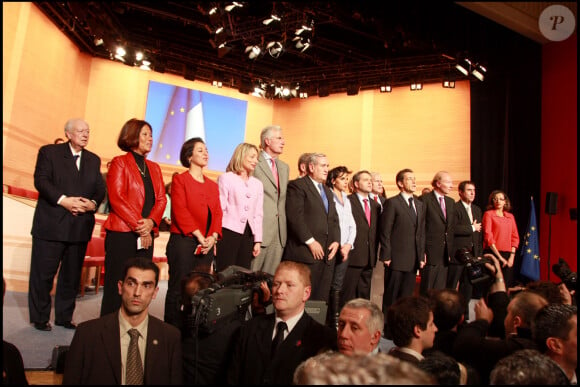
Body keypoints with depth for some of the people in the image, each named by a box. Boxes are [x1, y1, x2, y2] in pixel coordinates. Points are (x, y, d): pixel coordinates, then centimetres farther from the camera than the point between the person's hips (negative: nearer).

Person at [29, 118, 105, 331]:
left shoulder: (93, 160, 15)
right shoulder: (49, 152, 3)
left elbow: (100, 188, 10)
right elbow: (41, 181, -7)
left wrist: (92, 203, -10)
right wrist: (63, 200, -19)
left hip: (80, 227, 4)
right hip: (51, 225, -4)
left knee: (72, 275, 10)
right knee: (43, 273, 2)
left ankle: (64, 317, 22)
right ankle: (40, 317, 16)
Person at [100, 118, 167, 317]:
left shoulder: (154, 168, 19)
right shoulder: (120, 162, 2)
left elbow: (161, 199, 9)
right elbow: (116, 198, -8)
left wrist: (151, 222, -10)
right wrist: (138, 225, -13)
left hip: (146, 234, 5)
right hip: (122, 233, -5)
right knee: (117, 284, -2)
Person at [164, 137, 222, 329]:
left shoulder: (212, 185, 17)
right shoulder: (180, 179, 1)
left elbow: (218, 213, 11)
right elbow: (180, 211, -9)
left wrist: (213, 237, -6)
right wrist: (199, 235, -15)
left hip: (207, 244, 5)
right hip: (183, 241, -5)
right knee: (178, 289, -3)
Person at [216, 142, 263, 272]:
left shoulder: (257, 184, 17)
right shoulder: (226, 178, 2)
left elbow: (258, 214, 15)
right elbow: (220, 208, -4)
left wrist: (258, 241, 9)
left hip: (248, 234, 5)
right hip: (229, 232, -5)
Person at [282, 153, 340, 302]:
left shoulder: (327, 191, 24)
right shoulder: (297, 186, -2)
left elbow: (334, 220, 21)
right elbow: (295, 217, -12)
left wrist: (336, 241, 5)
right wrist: (311, 241, -15)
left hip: (327, 253, 7)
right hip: (306, 253, -7)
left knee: (321, 298, 5)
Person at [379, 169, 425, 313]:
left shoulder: (420, 205, 15)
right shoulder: (392, 203, -5)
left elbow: (421, 232, 17)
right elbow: (385, 232, -8)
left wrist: (421, 256, 11)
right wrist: (386, 256, -11)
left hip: (413, 260, 6)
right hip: (396, 258, -6)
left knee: (407, 296, 10)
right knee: (391, 296, 2)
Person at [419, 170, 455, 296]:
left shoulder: (451, 202, 15)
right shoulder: (425, 200, -8)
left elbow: (451, 228, 17)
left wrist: (451, 251, 11)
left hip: (445, 254, 7)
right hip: (430, 253, -6)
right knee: (427, 290, 0)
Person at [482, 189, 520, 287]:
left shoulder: (510, 216, 15)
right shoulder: (488, 214, 2)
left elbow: (515, 237, 12)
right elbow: (488, 236, -5)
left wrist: (512, 256, -1)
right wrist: (499, 256, -10)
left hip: (507, 255, 4)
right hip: (493, 254, -4)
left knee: (506, 285, 1)